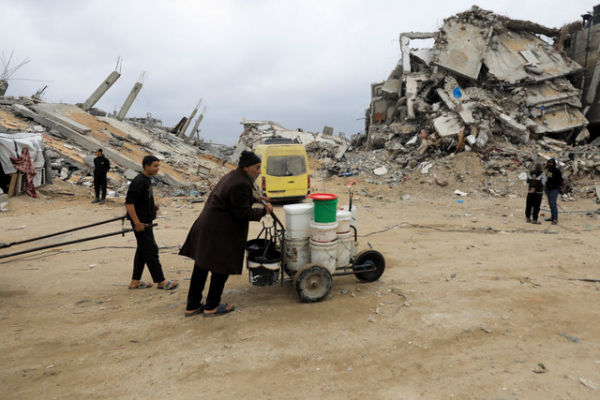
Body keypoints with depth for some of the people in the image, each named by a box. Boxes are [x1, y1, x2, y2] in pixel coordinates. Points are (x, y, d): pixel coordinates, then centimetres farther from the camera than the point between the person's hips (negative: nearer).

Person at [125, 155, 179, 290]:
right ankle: (161, 282, 7)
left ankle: (135, 282, 23)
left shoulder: (147, 180, 11)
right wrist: (137, 222, -25)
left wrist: (153, 207, 8)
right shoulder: (138, 182, -19)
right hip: (141, 222, -10)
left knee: (142, 251, 15)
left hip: (146, 221, 10)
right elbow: (129, 203, -23)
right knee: (151, 251, -2)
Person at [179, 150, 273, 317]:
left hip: (206, 226, 10)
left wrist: (256, 199, 19)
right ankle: (211, 307, 18)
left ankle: (192, 306, 26)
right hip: (221, 232, -10)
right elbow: (243, 213, -18)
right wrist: (263, 211, -6)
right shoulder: (241, 184, -20)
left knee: (201, 266, 15)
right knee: (222, 268, 6)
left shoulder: (232, 176, 12)